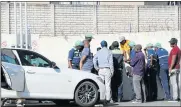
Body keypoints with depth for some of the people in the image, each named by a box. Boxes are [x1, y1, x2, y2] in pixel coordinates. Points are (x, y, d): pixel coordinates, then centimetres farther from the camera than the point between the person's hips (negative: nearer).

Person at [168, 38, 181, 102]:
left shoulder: (174, 49, -13)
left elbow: (173, 59, -21)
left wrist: (170, 68, -20)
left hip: (174, 68, -10)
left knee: (173, 83, -11)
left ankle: (175, 97, -14)